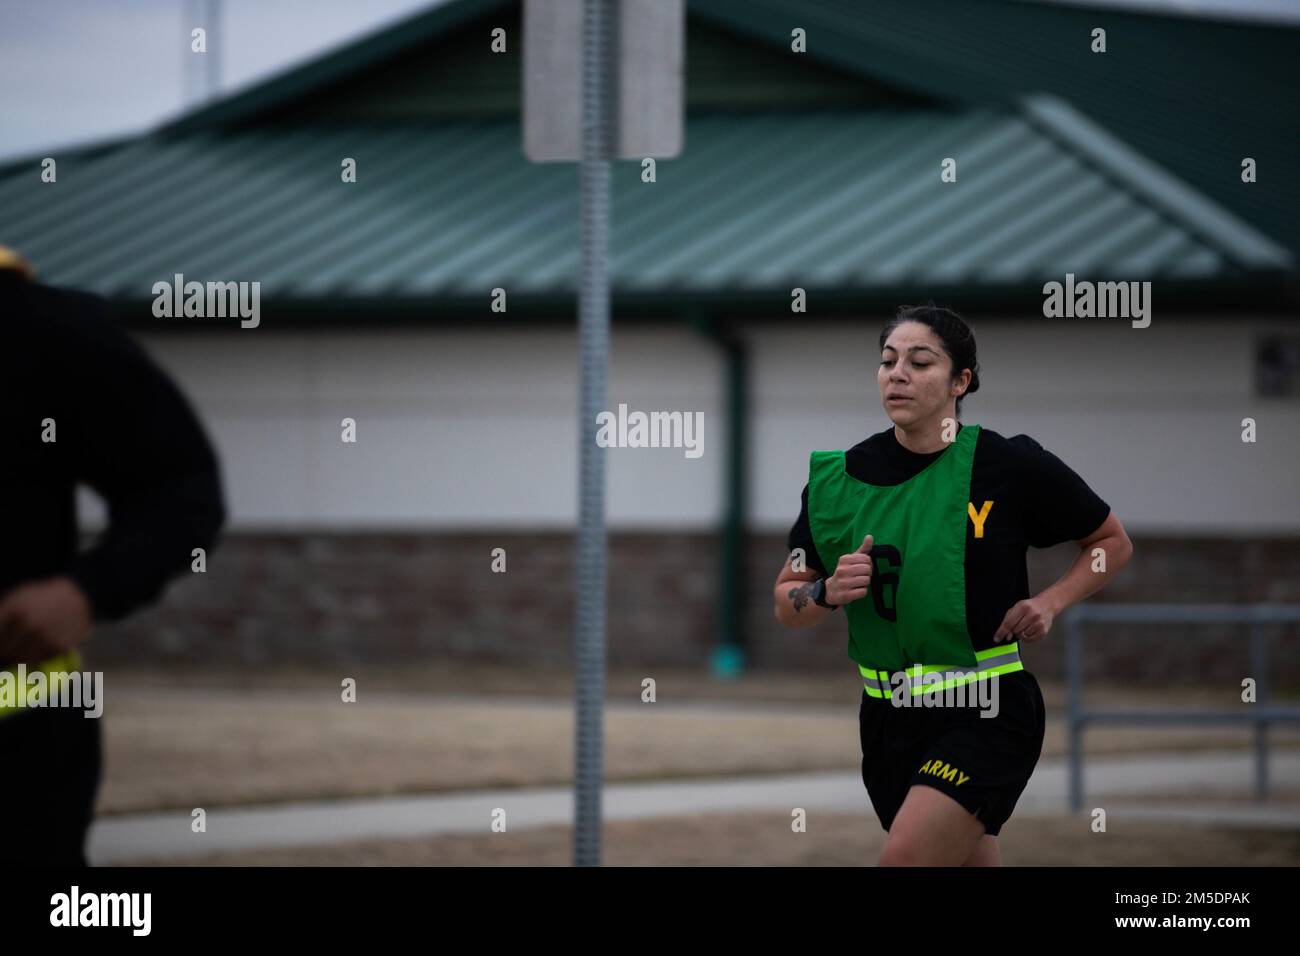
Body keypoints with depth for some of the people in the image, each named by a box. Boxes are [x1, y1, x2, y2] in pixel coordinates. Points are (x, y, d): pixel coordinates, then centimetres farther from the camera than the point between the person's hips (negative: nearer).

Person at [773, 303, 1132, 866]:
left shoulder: (1011, 465, -8)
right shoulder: (840, 477, 1)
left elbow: (1113, 542, 7)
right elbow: (786, 605, 8)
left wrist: (1050, 602, -9)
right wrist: (828, 592, -13)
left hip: (987, 718, -5)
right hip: (890, 719, 5)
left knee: (904, 859, -24)